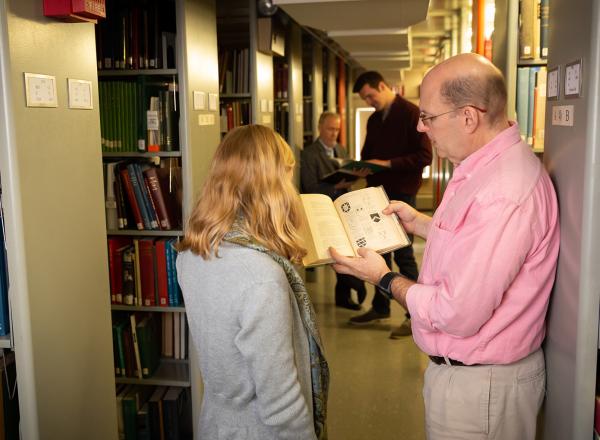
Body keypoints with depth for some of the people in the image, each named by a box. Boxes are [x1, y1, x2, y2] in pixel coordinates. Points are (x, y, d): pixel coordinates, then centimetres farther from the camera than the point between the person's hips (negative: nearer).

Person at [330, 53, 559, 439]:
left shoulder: (503, 193, -30)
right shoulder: (487, 165, 4)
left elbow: (458, 315, -28)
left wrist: (385, 278, -14)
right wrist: (421, 224, 6)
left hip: (481, 386, -9)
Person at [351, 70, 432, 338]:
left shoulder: (410, 113, -9)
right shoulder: (374, 120, 14)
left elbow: (424, 156, -16)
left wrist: (388, 164, -20)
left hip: (401, 193, -7)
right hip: (378, 192, 7)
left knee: (403, 253, -4)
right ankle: (380, 307, 26)